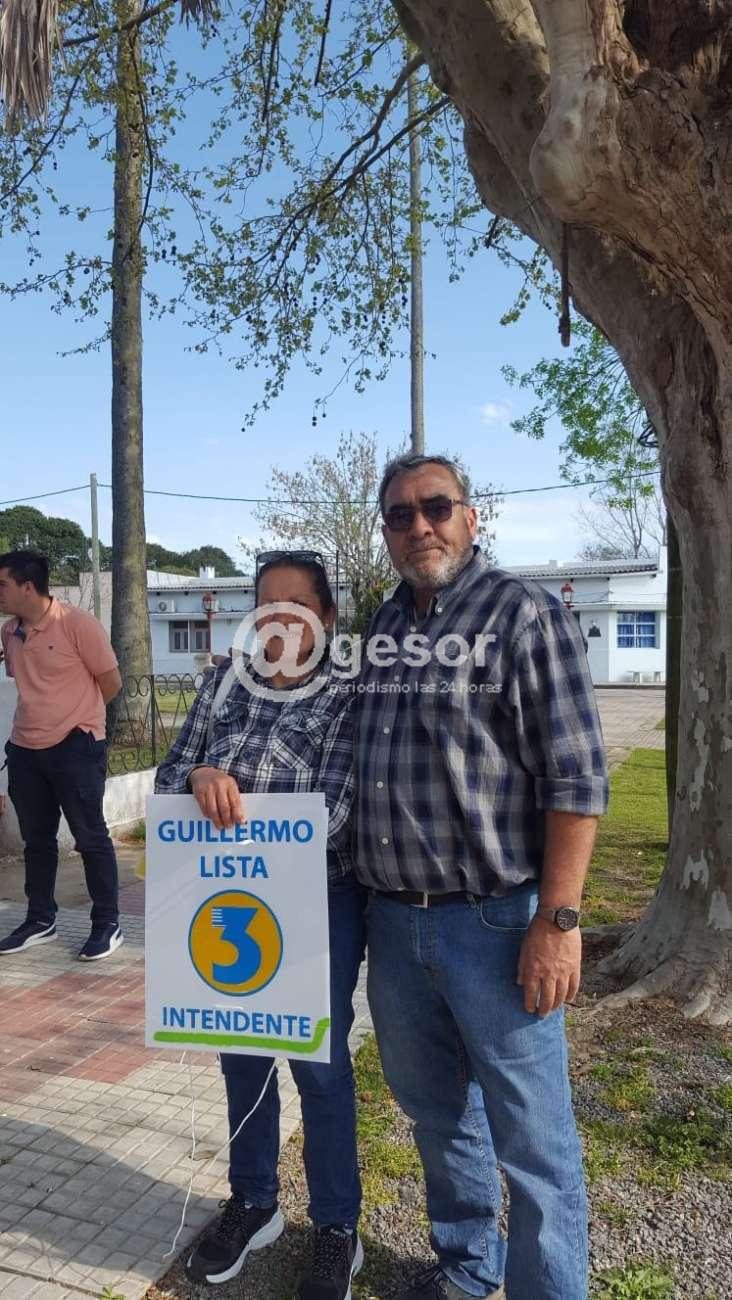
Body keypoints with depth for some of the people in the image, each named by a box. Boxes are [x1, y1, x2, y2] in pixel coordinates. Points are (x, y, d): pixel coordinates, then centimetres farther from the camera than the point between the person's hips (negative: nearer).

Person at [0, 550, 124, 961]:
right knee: (37, 840, 15)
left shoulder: (79, 624, -13)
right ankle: (41, 921, 29)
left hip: (76, 747, -6)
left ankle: (108, 924, 14)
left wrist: (75, 717, 6)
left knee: (91, 837, 2)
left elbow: (111, 683, -5)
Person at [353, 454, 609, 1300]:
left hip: (495, 920, -6)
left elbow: (575, 778, -13)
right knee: (436, 1112, 23)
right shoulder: (382, 625, 10)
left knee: (530, 1136, 7)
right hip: (393, 919, 7)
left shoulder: (524, 615, -9)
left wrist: (557, 920, -17)